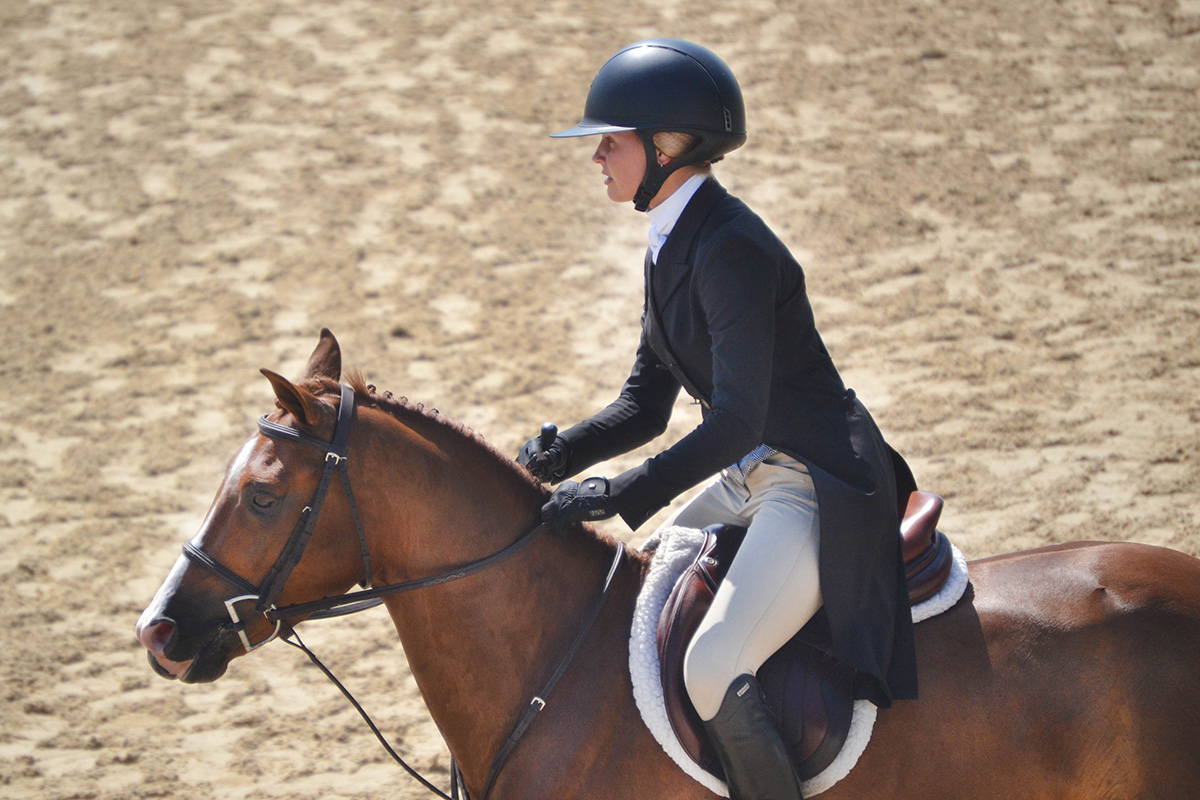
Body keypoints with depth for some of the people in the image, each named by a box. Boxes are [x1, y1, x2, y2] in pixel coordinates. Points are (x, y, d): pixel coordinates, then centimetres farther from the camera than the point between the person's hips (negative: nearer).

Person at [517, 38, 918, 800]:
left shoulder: (731, 250, -21)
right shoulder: (670, 246, 10)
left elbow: (736, 421, -27)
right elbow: (646, 404, 15)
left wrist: (620, 495, -28)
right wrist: (558, 457, -1)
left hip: (821, 488, -11)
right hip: (752, 478, 11)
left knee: (712, 669, -27)